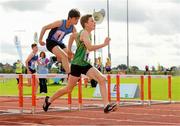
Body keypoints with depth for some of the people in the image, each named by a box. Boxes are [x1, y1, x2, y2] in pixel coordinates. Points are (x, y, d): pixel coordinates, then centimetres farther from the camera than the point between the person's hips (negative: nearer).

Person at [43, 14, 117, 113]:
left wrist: (69, 50, 29)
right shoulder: (84, 33, -16)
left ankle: (106, 106, -16)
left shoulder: (87, 33, 12)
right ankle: (49, 100, 25)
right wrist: (104, 44, -32)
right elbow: (90, 48, -33)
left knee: (102, 79, -11)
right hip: (77, 64, -9)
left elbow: (72, 36, 29)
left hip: (85, 64, 9)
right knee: (69, 89, 4)